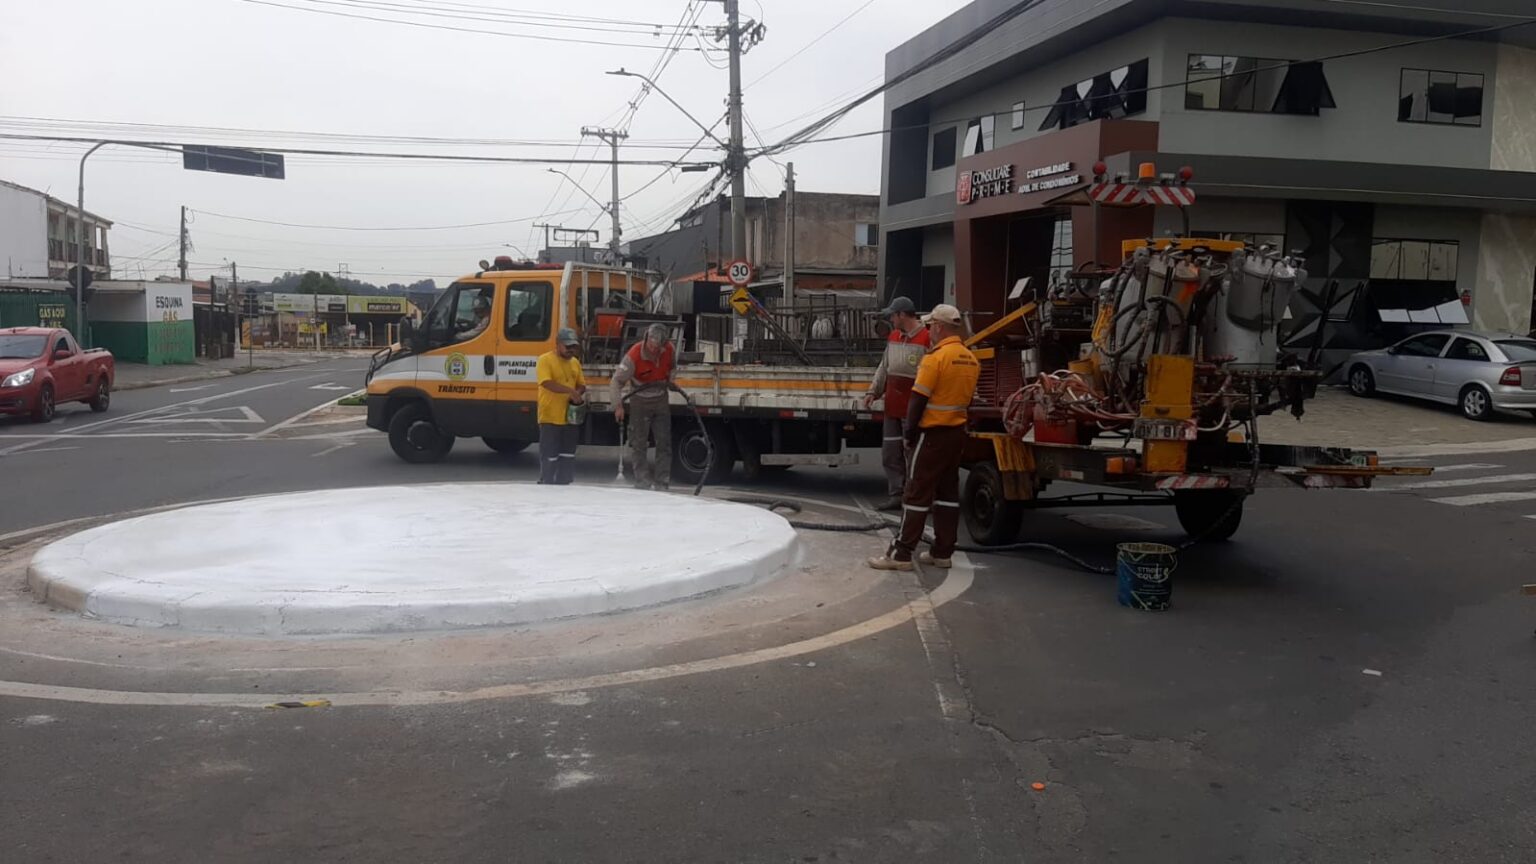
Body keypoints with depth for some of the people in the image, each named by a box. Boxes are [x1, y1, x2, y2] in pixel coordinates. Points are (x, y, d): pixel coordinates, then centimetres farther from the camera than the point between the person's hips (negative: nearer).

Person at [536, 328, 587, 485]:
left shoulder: (575, 362, 13)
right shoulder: (545, 360, -8)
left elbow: (581, 384, 18)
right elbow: (547, 383, -21)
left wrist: (578, 393, -6)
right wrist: (570, 391, -27)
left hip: (570, 417, 7)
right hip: (550, 417, -7)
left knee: (568, 457, 12)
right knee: (549, 456, -3)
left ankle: (563, 485, 22)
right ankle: (546, 484, 4)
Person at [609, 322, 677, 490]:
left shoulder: (669, 350, -11)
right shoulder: (633, 356, -25)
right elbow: (617, 381, -23)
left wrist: (669, 381, -2)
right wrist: (618, 406, -29)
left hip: (661, 401, 4)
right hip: (640, 402, -4)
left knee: (664, 443, 3)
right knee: (638, 444, -3)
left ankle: (661, 484, 9)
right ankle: (643, 482, 2)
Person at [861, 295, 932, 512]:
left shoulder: (927, 339, -14)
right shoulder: (893, 336, 13)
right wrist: (873, 391, 9)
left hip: (913, 411, -8)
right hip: (892, 408, 8)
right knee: (890, 454, 12)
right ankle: (896, 495, 20)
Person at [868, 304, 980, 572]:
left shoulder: (936, 358, -17)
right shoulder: (971, 359, 8)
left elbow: (918, 399, -17)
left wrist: (911, 430, -6)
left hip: (932, 434, -8)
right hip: (957, 433, 8)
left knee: (917, 494, -4)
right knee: (947, 492, 12)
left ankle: (901, 554, -1)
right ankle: (942, 552, 16)